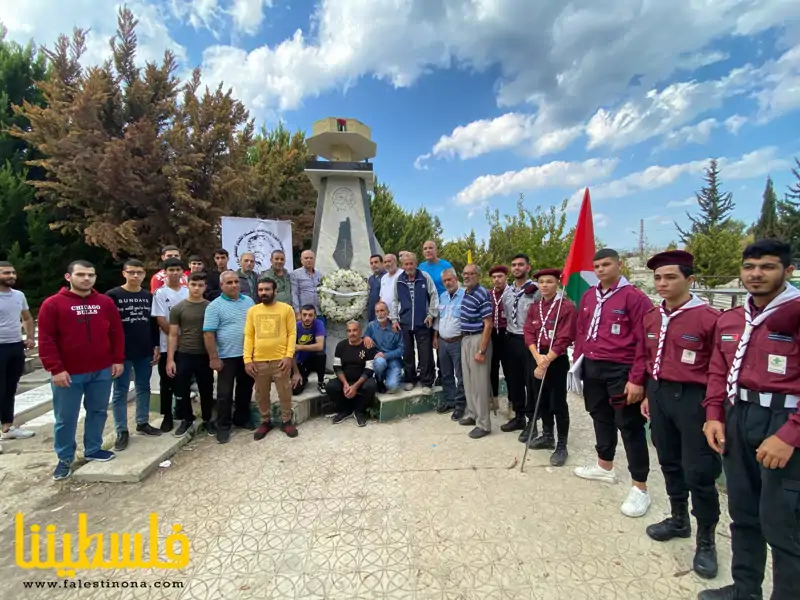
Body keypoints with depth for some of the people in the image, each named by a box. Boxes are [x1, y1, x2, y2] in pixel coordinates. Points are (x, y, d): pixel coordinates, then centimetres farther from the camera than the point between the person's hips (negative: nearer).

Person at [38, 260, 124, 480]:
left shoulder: (106, 302, 4)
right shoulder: (53, 304, -6)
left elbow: (117, 333, 7)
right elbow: (46, 340, -8)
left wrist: (118, 360, 3)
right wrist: (55, 369, -13)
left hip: (102, 371, 3)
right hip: (68, 374, -3)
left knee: (98, 412, 14)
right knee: (65, 418, 8)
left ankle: (93, 450, 30)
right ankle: (64, 458, 25)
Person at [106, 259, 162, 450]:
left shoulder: (149, 296, 6)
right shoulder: (113, 295, -6)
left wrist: (156, 346, 6)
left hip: (145, 352, 4)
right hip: (122, 352, -4)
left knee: (143, 388, 13)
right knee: (120, 391, 5)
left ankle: (143, 423, 26)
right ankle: (122, 431, 14)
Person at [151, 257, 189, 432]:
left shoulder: (188, 292, 5)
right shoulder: (160, 293, -4)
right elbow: (161, 320, -9)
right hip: (167, 346, -3)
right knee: (167, 383, 7)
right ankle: (167, 417, 18)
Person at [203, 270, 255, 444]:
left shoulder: (249, 301, 7)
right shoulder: (215, 306, -8)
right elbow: (208, 334, -11)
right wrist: (213, 358, -15)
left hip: (248, 354, 5)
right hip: (227, 357, -5)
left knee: (246, 389, 16)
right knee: (225, 393, 4)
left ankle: (242, 418, 33)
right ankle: (223, 427, 17)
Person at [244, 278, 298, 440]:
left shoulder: (286, 309, -1)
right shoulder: (252, 311, 7)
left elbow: (292, 334, -3)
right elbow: (248, 336, 5)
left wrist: (289, 356, -12)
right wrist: (247, 359, -3)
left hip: (280, 360, -2)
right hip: (258, 361, 3)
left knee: (285, 393, 7)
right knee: (261, 394, 14)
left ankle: (286, 421, 25)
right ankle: (265, 422, 31)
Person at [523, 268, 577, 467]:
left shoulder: (567, 307, -12)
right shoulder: (534, 307, 8)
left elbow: (564, 339, -17)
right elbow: (528, 333, 2)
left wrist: (546, 361, -18)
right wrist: (538, 357, -13)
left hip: (557, 361, -6)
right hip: (538, 359, 6)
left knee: (558, 404, 1)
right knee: (542, 400, 16)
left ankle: (561, 447, 14)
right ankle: (547, 437, 33)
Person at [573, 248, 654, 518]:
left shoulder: (633, 297, -11)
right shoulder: (588, 296, 9)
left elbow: (643, 341, -14)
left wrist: (636, 379, -17)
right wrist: (578, 361, 10)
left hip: (620, 370, -7)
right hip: (591, 368, 7)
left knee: (629, 425, 2)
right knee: (600, 416, 19)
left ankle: (640, 488, 14)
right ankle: (604, 466, 38)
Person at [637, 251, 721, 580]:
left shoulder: (709, 317, -15)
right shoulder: (651, 317, 5)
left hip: (693, 399, -6)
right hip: (659, 395, 6)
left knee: (699, 472, 4)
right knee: (669, 463, 19)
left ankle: (706, 541, 25)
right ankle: (679, 520, 39)